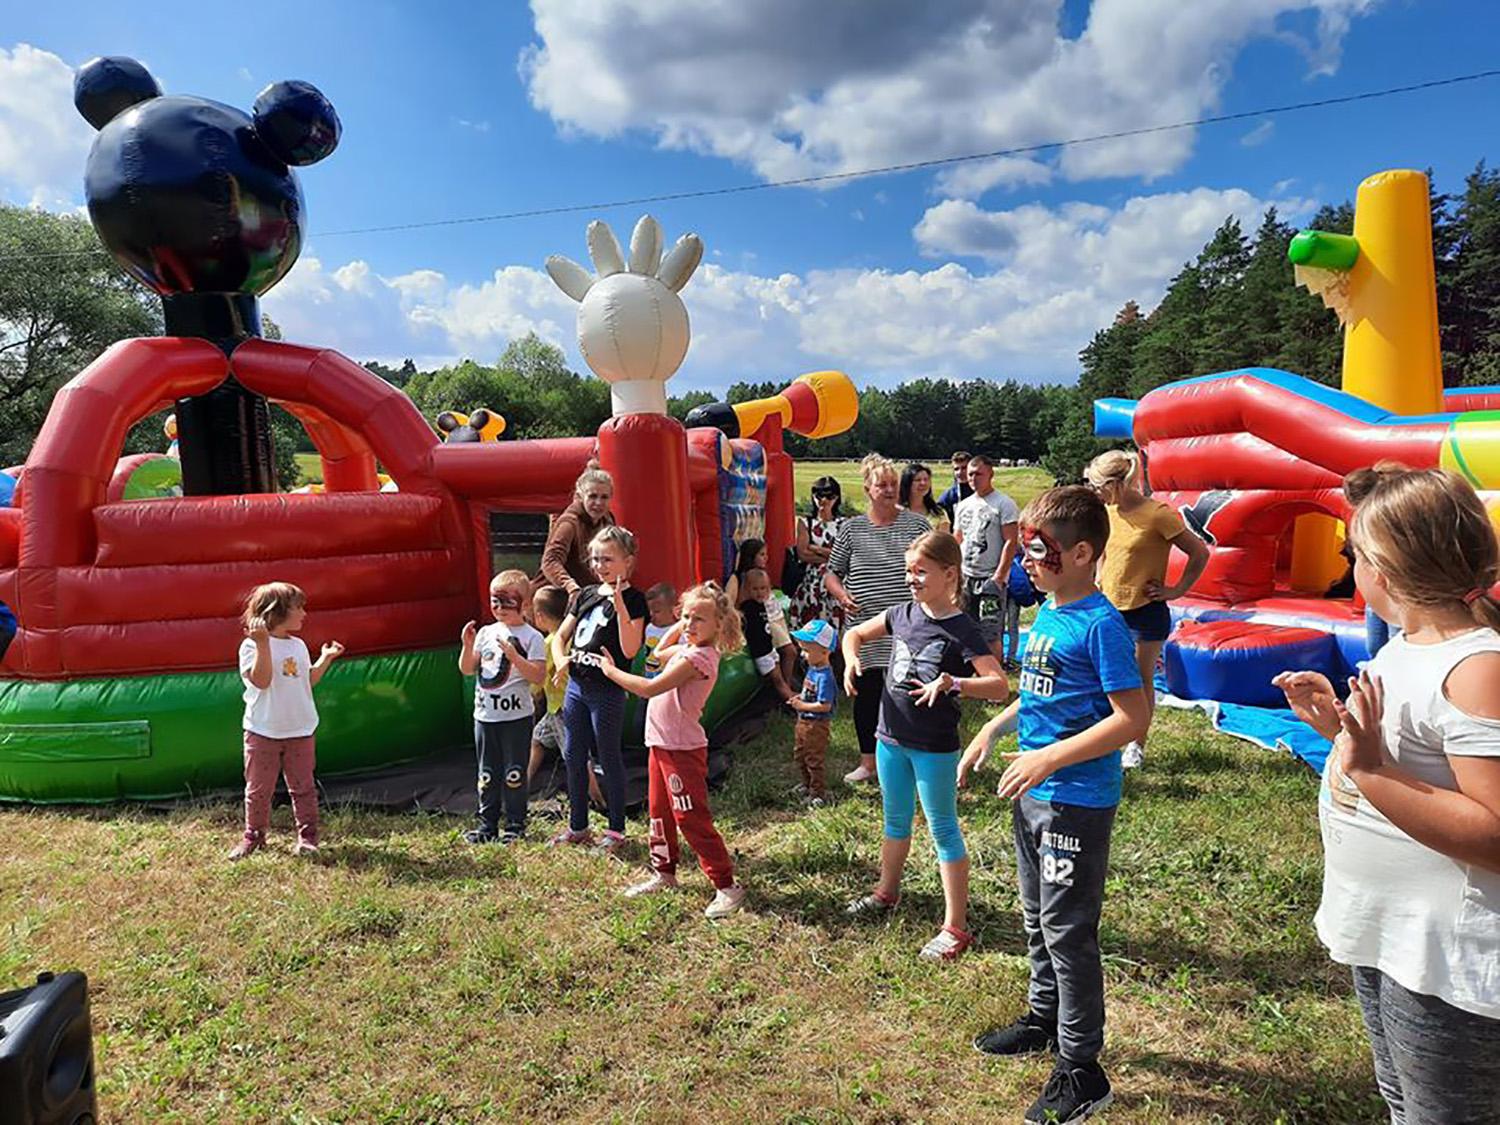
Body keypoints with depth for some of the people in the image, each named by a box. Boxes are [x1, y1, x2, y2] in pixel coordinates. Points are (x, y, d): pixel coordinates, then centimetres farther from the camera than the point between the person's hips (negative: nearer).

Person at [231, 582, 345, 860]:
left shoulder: (298, 646, 9)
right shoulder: (252, 646, -10)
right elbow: (261, 681, -23)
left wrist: (326, 658, 11)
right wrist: (264, 644, -28)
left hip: (300, 730, 5)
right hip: (263, 731, -4)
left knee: (303, 786, 8)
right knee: (258, 787, 8)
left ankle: (307, 835, 18)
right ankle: (253, 835, 23)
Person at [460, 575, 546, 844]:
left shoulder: (531, 637, -7)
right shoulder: (486, 632, 8)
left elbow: (539, 676, -15)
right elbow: (467, 670, 8)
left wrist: (514, 656, -24)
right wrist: (467, 646, -8)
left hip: (516, 716, -5)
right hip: (485, 714, 5)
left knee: (514, 772, 3)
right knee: (487, 773, 13)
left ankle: (515, 825, 14)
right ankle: (487, 824, 23)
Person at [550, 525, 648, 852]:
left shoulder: (633, 599, -9)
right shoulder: (586, 594, 10)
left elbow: (630, 649, -20)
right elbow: (560, 636, 16)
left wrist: (620, 606, -28)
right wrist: (561, 660, -4)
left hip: (607, 690, -7)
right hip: (576, 685, 7)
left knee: (609, 758, 4)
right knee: (573, 757, 14)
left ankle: (616, 829, 19)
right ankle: (577, 825, 29)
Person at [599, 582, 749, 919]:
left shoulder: (699, 657, -23)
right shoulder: (688, 647, 7)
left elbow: (649, 688, -25)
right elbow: (659, 655, 28)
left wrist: (611, 671, -13)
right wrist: (678, 628, 14)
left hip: (682, 749, -10)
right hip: (662, 743, 10)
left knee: (691, 818, -6)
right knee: (659, 811, 20)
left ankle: (727, 886, 3)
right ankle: (664, 873, 37)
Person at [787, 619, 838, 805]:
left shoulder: (824, 677, -28)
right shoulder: (812, 669, 1)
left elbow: (824, 706, -29)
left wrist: (802, 706, -22)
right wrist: (799, 698, -1)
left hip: (817, 725, -10)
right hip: (803, 721, 10)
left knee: (814, 760, 7)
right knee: (799, 756, 24)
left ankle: (818, 792, 24)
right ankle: (807, 784, 44)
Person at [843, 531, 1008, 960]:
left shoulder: (962, 630, -16)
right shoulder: (903, 614, 2)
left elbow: (1000, 685, -24)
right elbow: (855, 634, 16)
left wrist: (952, 682, -38)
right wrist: (851, 661, -5)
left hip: (934, 747, -6)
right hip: (891, 737, 6)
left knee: (943, 830, 4)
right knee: (896, 820, 23)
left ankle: (955, 927, 14)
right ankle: (887, 892, 43)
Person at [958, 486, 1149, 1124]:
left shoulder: (1101, 625, -20)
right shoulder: (1046, 612, 7)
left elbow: (1132, 717, -22)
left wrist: (1051, 758, -25)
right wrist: (994, 728, 9)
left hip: (1077, 802, -9)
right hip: (1032, 794, 9)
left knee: (1067, 931, 3)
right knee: (1037, 919, 23)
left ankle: (1080, 1072, 20)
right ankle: (1044, 1020, 43)